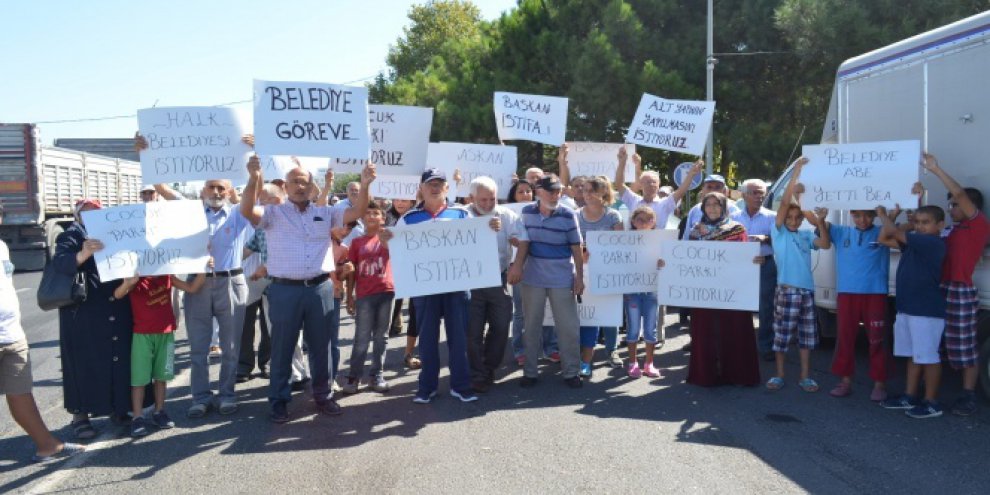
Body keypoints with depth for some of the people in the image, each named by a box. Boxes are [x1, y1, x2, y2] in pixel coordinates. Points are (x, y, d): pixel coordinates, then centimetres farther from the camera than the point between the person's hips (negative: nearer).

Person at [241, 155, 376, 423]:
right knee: (282, 348, 7)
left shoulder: (325, 213, 11)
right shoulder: (274, 212, 3)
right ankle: (279, 400, 20)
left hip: (320, 288, 3)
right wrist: (253, 179, -30)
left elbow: (357, 212, 3)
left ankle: (323, 395, 26)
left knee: (321, 346, 11)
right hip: (285, 290, -2)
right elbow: (247, 211, -15)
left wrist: (364, 185, -14)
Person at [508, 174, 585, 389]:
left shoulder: (568, 215, -7)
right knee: (531, 326, 10)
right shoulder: (527, 212, 0)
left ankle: (571, 372, 15)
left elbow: (576, 249, -4)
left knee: (568, 327, 2)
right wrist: (517, 266, -10)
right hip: (533, 278, 2)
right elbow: (523, 243, 2)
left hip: (562, 279, -2)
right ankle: (530, 371, 21)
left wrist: (580, 277, -5)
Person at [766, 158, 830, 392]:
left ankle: (805, 377, 17)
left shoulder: (807, 236, 12)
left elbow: (826, 244, -4)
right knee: (781, 334, 0)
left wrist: (820, 221, -16)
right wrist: (796, 172, -14)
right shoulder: (778, 231, 1)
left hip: (807, 290, 4)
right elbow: (785, 202, -9)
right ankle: (779, 375, 11)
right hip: (786, 290, -4)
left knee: (806, 336, 8)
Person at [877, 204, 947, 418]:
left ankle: (931, 403, 5)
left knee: (928, 356, -2)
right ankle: (909, 397, 23)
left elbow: (896, 233, -18)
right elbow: (885, 239, 16)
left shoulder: (934, 243, -15)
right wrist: (892, 216, 5)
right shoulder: (913, 243, 11)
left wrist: (883, 215, -2)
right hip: (906, 308, 9)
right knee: (914, 355, 15)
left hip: (927, 311, -9)